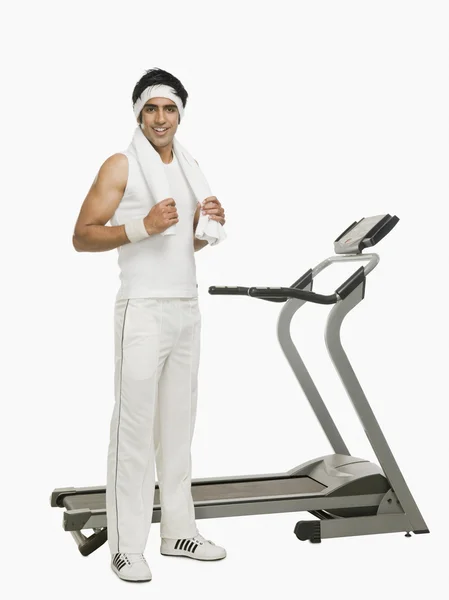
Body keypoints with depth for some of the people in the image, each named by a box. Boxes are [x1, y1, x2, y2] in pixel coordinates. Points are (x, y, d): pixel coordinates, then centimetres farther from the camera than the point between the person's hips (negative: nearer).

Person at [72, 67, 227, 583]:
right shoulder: (121, 166, -3)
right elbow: (82, 236, -8)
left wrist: (209, 224, 3)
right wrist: (142, 226, -20)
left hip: (187, 309, 7)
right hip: (143, 309, -6)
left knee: (178, 425, 11)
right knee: (134, 427, -5)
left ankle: (178, 532, 21)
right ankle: (126, 546, 2)